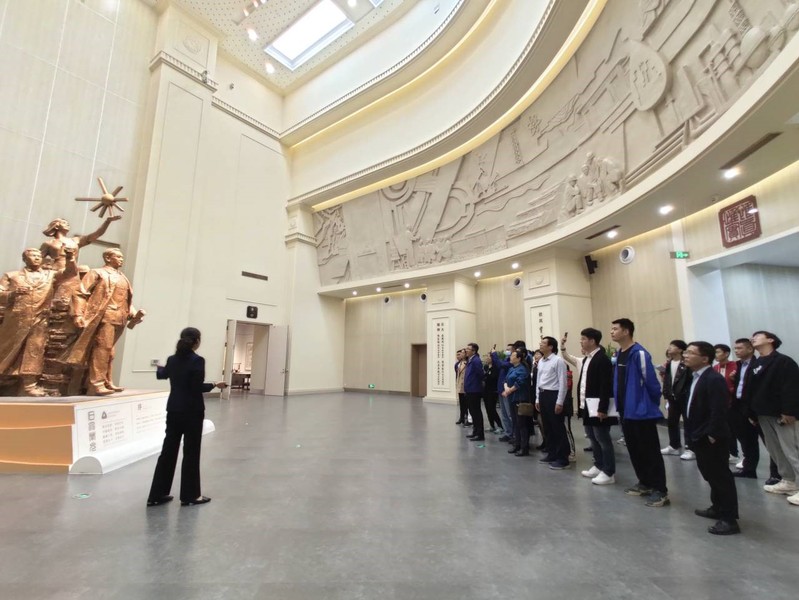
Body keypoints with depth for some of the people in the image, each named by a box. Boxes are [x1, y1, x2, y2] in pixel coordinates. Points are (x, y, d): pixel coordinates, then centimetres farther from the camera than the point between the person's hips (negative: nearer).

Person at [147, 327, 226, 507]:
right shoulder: (197, 360, -16)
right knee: (191, 453, 4)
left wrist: (159, 367, 47)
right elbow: (197, 387, -21)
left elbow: (161, 375, 26)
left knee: (168, 450, 14)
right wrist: (215, 385, -6)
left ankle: (156, 495, 22)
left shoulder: (172, 359, 5)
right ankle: (190, 496, 15)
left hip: (173, 410, 7)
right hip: (192, 411, -6)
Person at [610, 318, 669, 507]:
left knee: (650, 451, 0)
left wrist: (653, 404, -5)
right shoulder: (619, 354, 10)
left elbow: (651, 382, -16)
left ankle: (660, 491, 11)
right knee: (634, 450, 16)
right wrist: (620, 405, 14)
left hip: (642, 411, -9)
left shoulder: (639, 353, -17)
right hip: (626, 411, 9)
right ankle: (645, 483, 30)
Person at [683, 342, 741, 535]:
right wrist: (695, 434, 14)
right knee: (710, 474, 21)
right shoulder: (696, 377, 11)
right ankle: (718, 508, 36)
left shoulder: (714, 379, -20)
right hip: (700, 437, 10)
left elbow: (719, 411, -24)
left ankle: (729, 519, 12)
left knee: (721, 476, 1)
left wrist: (712, 436, -21)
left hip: (712, 439, -10)